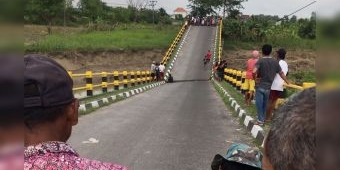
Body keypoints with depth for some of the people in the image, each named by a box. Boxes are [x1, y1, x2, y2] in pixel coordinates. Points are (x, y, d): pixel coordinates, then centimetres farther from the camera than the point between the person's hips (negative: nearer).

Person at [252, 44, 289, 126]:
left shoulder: (260, 61, -12)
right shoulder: (275, 62, 2)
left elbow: (254, 72, -28)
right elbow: (281, 73, 9)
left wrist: (255, 79, -10)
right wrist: (288, 83, 20)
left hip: (260, 86, -5)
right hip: (268, 87, 5)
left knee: (259, 103, 4)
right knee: (265, 103, 17)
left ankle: (260, 120, 7)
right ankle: (263, 118, 29)